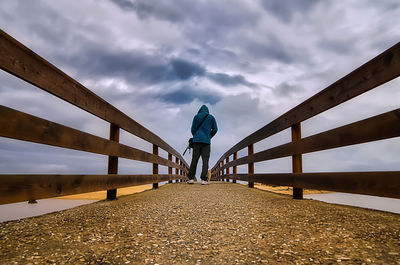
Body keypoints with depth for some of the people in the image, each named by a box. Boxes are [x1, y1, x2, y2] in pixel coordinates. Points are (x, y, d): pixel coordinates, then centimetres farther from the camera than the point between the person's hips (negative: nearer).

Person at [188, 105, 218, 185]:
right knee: (205, 160, -2)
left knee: (194, 159, 3)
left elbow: (193, 129, 8)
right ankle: (203, 179, -10)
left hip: (197, 140, 1)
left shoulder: (196, 116, 10)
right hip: (206, 141, -1)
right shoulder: (211, 117, 10)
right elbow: (215, 129, 9)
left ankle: (191, 178, 0)